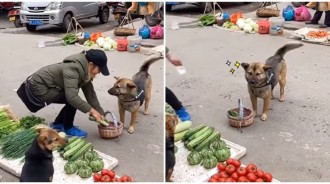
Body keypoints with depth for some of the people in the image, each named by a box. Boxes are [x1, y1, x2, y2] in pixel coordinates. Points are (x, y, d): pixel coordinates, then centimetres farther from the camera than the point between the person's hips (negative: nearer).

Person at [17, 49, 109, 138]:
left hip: (44, 86, 9)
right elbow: (72, 96, -38)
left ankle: (57, 124, 26)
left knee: (74, 101, 9)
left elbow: (90, 93, -1)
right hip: (38, 88, -9)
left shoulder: (84, 70, -2)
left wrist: (101, 114, -3)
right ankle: (68, 129, 1)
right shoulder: (72, 69, -30)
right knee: (72, 101, -18)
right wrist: (91, 110, -30)